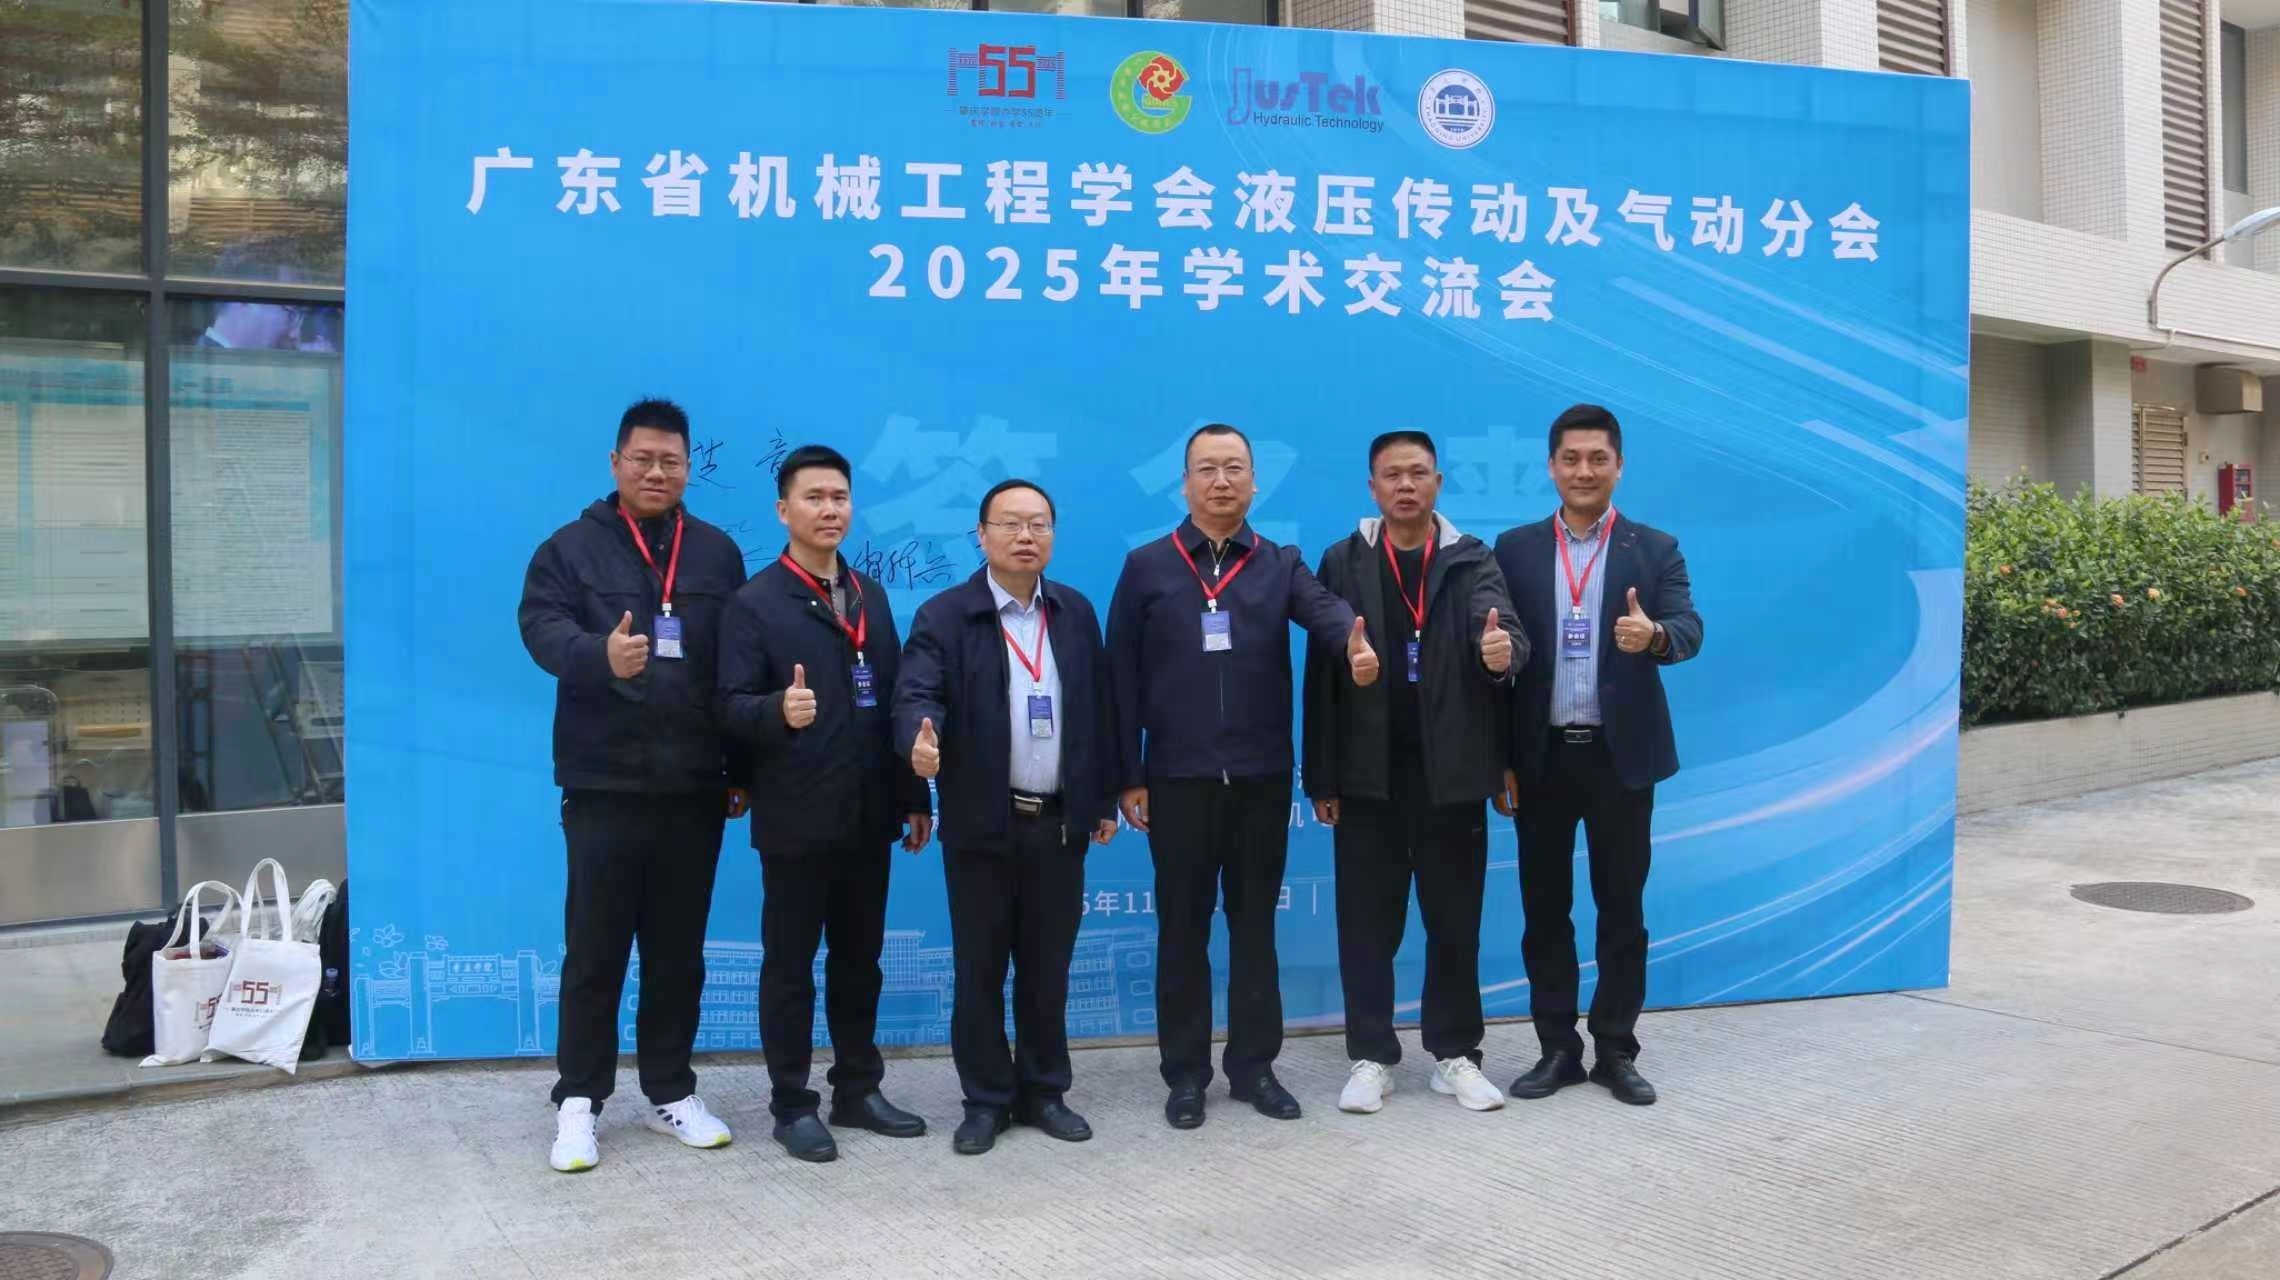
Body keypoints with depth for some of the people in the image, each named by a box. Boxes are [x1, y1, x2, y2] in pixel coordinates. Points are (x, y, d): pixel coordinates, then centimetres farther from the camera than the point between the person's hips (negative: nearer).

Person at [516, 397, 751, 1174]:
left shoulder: (717, 554, 9)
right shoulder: (571, 548, 2)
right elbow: (543, 627, -14)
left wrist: (743, 771, 6)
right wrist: (604, 655, -37)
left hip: (693, 789, 2)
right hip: (604, 787, -2)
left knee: (678, 951, 11)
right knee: (595, 950, 5)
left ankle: (671, 1093, 23)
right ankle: (578, 1100, 17)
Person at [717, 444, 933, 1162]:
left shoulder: (871, 595, 13)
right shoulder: (755, 602, -5)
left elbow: (893, 700, 12)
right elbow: (732, 707, -12)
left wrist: (914, 797, 10)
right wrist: (779, 710, -34)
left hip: (868, 815, 6)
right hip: (796, 819, -5)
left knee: (859, 959, 14)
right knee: (790, 964, 5)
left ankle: (858, 1090, 27)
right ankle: (792, 1105, 16)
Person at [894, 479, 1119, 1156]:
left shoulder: (1077, 612, 9)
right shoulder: (945, 615, -4)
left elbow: (1098, 708, 10)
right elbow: (917, 693, -16)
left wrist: (1104, 801, 8)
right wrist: (922, 740, -38)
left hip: (1060, 822, 3)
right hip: (983, 823, -3)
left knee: (1048, 968, 11)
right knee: (979, 971, 6)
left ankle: (1043, 1092, 24)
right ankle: (986, 1100, 19)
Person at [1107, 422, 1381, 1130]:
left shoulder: (1280, 564, 6)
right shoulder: (1147, 566, 3)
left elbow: (1324, 608, -14)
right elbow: (1123, 676, 1)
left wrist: (1355, 642, -38)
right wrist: (1128, 775, -3)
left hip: (1262, 775, 1)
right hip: (1178, 778, -1)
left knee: (1255, 922, 10)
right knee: (1182, 926, 7)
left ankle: (1254, 1066, 23)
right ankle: (1185, 1072, 19)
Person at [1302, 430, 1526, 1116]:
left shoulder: (1473, 560, 4)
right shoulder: (1341, 563, 2)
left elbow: (1501, 628, -13)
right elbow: (1321, 673, -1)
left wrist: (1504, 650, -39)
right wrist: (1321, 778, -5)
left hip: (1451, 773, 1)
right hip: (1369, 775, 0)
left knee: (1456, 922, 9)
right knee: (1367, 924, 6)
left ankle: (1455, 1055, 22)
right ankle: (1370, 1057, 18)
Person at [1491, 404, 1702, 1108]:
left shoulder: (1656, 549, 3)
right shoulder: (1515, 548, 4)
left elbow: (1689, 629, -12)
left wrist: (1654, 635, -37)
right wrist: (1497, 758, -3)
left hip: (1621, 756, -1)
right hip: (1541, 756, 1)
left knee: (1622, 909, 7)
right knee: (1544, 908, 7)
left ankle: (1616, 1051, 19)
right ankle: (1558, 1047, 19)